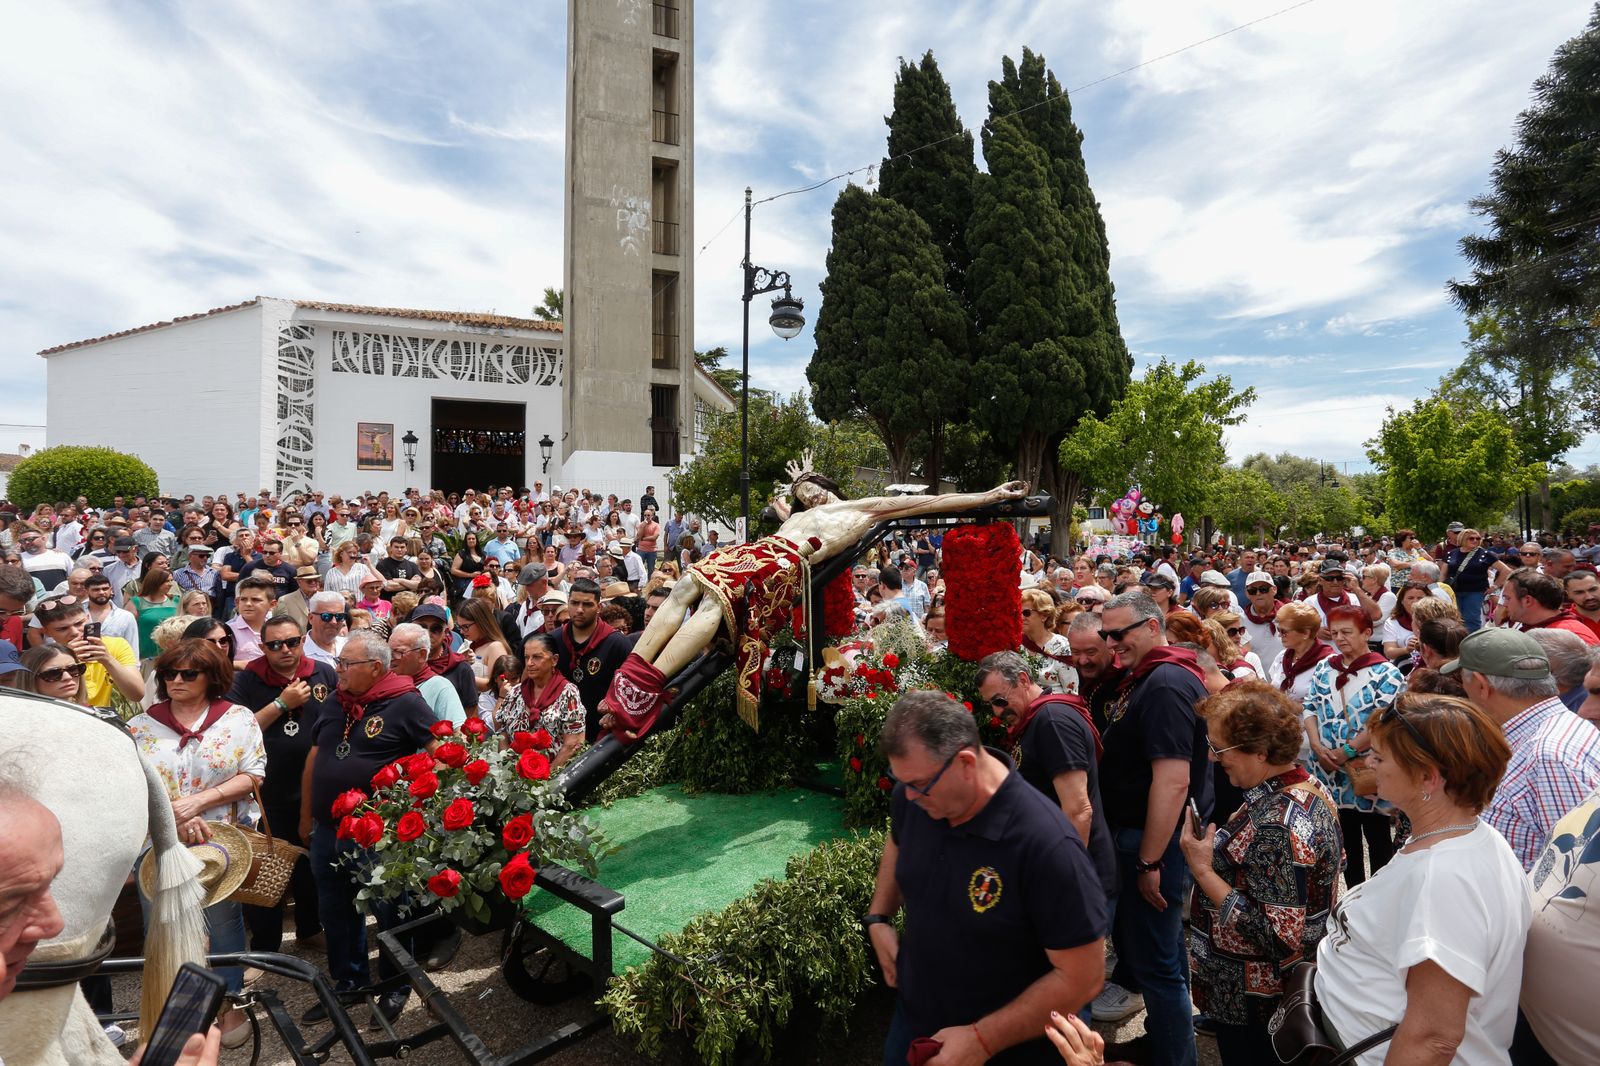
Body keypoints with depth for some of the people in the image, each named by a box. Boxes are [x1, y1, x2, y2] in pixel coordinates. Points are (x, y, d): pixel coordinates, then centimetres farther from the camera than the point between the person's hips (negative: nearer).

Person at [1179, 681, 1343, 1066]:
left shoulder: (1276, 827, -32)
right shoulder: (1312, 791, -2)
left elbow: (1278, 938, -30)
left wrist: (1202, 871, -26)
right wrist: (1217, 852, 2)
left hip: (1252, 1004, -9)